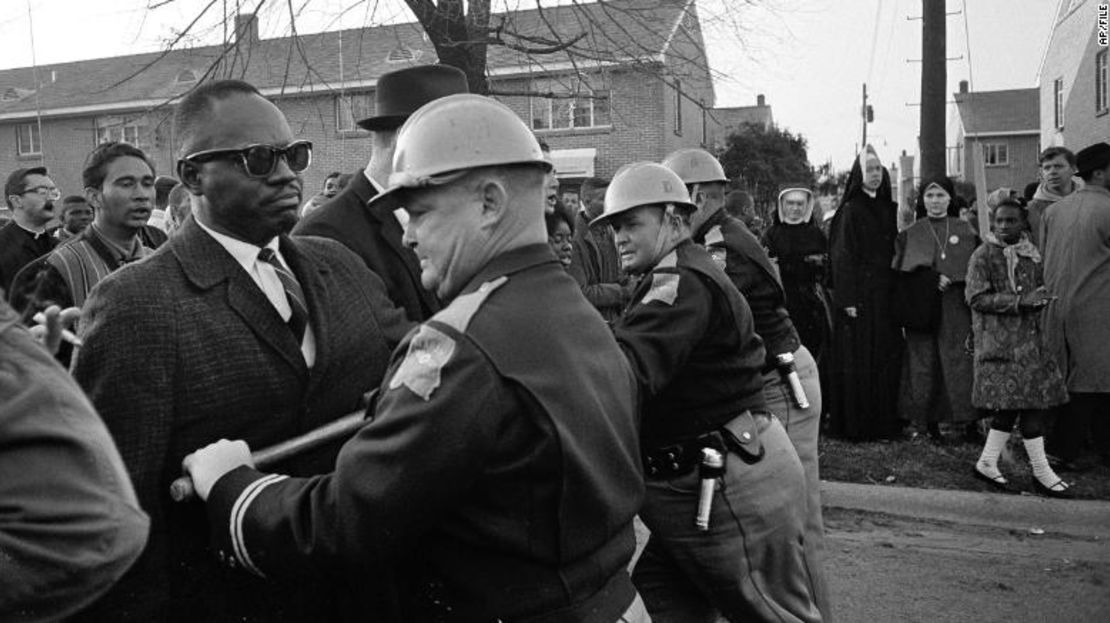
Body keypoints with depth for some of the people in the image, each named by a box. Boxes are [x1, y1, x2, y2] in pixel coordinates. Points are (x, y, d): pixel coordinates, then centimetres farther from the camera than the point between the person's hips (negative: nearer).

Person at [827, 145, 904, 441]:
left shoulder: (888, 209, 13)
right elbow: (843, 258, -10)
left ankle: (885, 421, 15)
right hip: (859, 295, -6)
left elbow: (894, 253, 15)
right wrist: (848, 299, -17)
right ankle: (855, 424, 4)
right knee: (857, 361, -3)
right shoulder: (850, 211, -6)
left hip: (884, 294, 6)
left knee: (887, 358, 7)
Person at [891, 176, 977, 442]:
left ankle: (969, 420, -1)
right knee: (925, 362, -2)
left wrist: (950, 278, -13)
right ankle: (931, 422, 5)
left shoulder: (964, 230, 10)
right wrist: (935, 279, -13)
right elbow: (903, 271, 1)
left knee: (960, 360, -5)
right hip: (922, 308, 0)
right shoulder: (911, 234, 9)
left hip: (956, 308, 0)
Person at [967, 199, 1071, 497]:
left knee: (1011, 405, 4)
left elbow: (1039, 288, 25)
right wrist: (1020, 301, -18)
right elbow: (976, 297, -12)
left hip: (1029, 337, 6)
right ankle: (1041, 471, 2)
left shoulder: (1031, 254, 12)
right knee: (1029, 404, -7)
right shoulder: (984, 255, -5)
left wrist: (1041, 297, 2)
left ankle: (987, 463, 16)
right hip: (999, 340, -6)